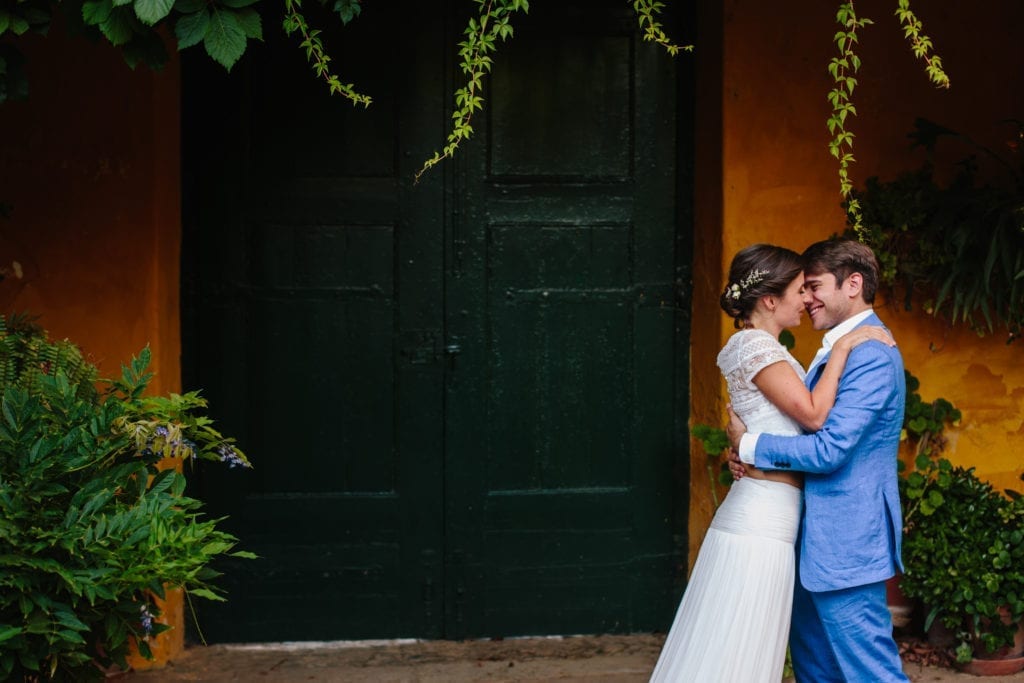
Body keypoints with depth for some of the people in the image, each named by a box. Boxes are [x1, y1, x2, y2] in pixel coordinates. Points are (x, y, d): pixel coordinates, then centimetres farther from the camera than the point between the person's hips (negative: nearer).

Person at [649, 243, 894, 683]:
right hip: (763, 522, -10)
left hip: (760, 517, 10)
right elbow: (813, 414, -20)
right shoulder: (756, 347, -13)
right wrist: (843, 348, -14)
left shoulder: (761, 346, 18)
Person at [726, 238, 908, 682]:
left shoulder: (871, 356, -19)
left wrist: (749, 444, -12)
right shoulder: (835, 349, 14)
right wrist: (751, 458, -2)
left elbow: (829, 450, -25)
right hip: (818, 538, 11)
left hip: (846, 543, -11)